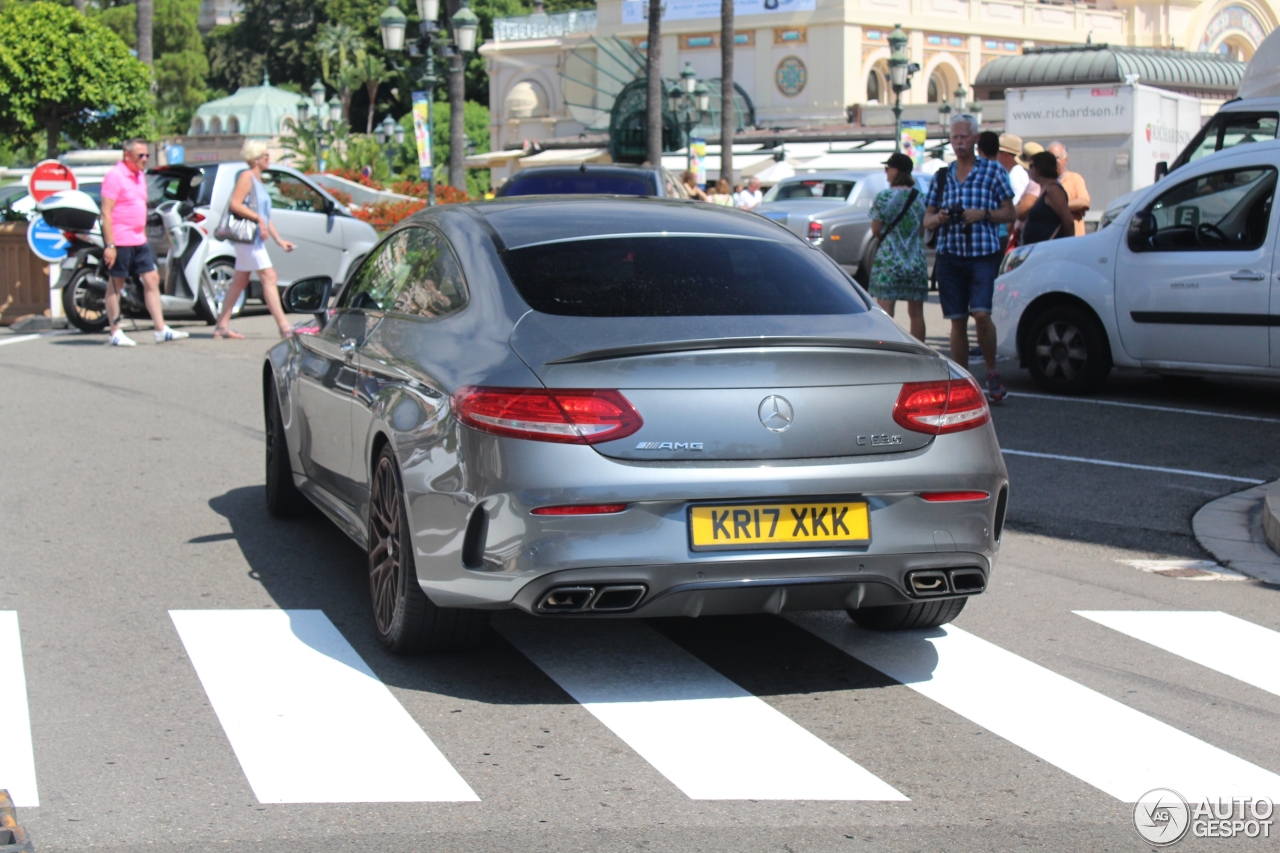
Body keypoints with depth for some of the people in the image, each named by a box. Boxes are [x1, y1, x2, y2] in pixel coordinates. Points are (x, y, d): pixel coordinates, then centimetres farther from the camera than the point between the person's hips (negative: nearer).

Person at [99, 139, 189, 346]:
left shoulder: (140, 175, 14)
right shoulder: (115, 176, -12)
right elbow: (106, 212, -17)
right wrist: (110, 245, -21)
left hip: (139, 241, 8)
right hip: (120, 241, -8)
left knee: (151, 280, 4)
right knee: (116, 284, 1)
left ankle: (161, 330, 4)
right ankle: (115, 333, 7)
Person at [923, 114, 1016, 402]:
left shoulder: (993, 171, 5)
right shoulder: (942, 176, 15)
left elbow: (1009, 213, 4)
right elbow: (927, 219, 16)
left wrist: (982, 214, -13)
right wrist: (938, 218, -7)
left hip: (983, 253, -3)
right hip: (949, 256, 3)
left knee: (981, 314, -18)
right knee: (957, 321, 3)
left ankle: (992, 373, -1)